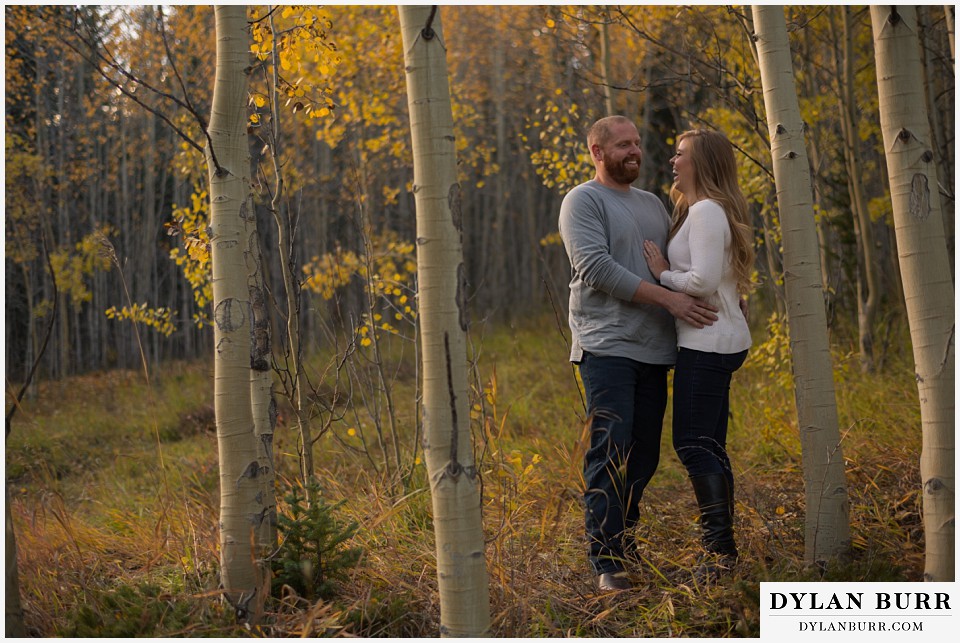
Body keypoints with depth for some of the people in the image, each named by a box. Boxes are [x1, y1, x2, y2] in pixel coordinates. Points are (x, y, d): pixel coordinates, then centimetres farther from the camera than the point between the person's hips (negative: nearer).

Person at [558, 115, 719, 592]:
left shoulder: (652, 204, 21)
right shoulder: (583, 201, -2)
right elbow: (597, 268, -15)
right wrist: (668, 299, -17)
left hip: (652, 352, 7)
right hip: (606, 349, -7)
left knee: (644, 459, 7)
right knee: (610, 454, -12)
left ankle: (626, 545, 16)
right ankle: (607, 563, -10)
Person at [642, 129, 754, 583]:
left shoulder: (707, 212, -13)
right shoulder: (698, 211, 19)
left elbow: (704, 280, -22)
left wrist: (662, 275, -8)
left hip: (708, 343, -11)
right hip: (714, 341, 11)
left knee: (693, 443, -10)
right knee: (707, 446, 12)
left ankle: (721, 546, -8)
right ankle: (719, 547, 16)